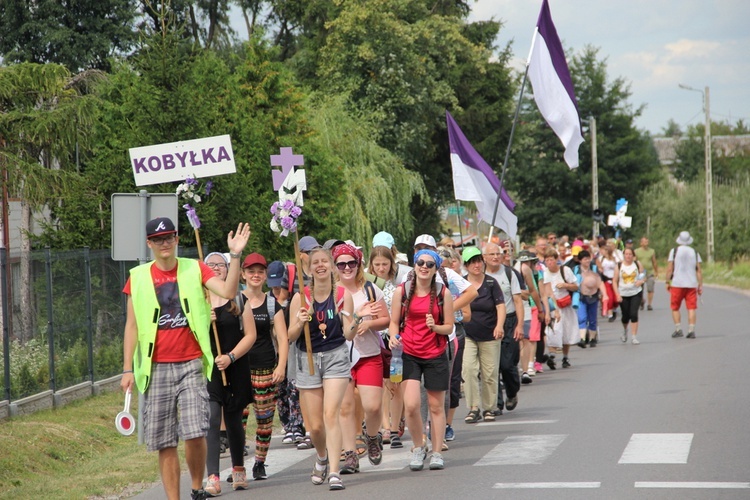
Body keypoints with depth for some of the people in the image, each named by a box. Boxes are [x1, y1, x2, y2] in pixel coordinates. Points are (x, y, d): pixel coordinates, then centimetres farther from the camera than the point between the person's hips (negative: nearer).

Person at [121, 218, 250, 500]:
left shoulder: (195, 270, 5)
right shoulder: (138, 278, 6)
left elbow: (228, 292, -10)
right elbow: (132, 325, 8)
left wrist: (235, 256, -19)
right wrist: (128, 368, 4)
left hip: (191, 365, -1)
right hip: (156, 368, 1)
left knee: (195, 432, -13)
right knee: (164, 442, 2)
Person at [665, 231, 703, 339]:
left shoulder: (674, 251, 1)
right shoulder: (695, 252, 8)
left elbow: (669, 269, -3)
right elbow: (699, 271, 4)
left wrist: (667, 282, 5)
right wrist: (700, 285, 7)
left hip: (677, 284, -2)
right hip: (692, 284, 2)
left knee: (675, 307, 9)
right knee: (691, 308, 2)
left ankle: (678, 329, 2)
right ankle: (691, 330, -6)